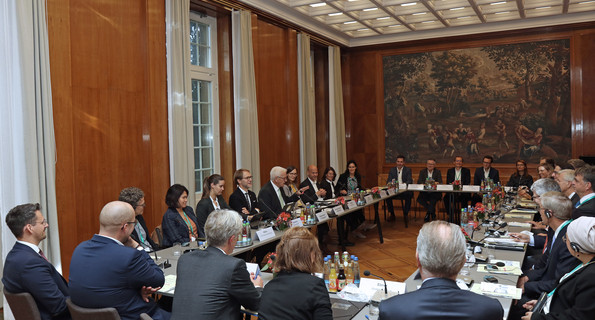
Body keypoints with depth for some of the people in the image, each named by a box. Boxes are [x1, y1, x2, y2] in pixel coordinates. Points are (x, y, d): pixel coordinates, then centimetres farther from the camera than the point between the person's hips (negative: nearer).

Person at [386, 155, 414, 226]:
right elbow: (388, 181, 5)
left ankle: (406, 214, -18)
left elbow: (409, 181, -6)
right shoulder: (392, 170, 13)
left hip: (405, 190, -2)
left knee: (409, 195, -35)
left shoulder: (408, 169, 6)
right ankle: (392, 214, -10)